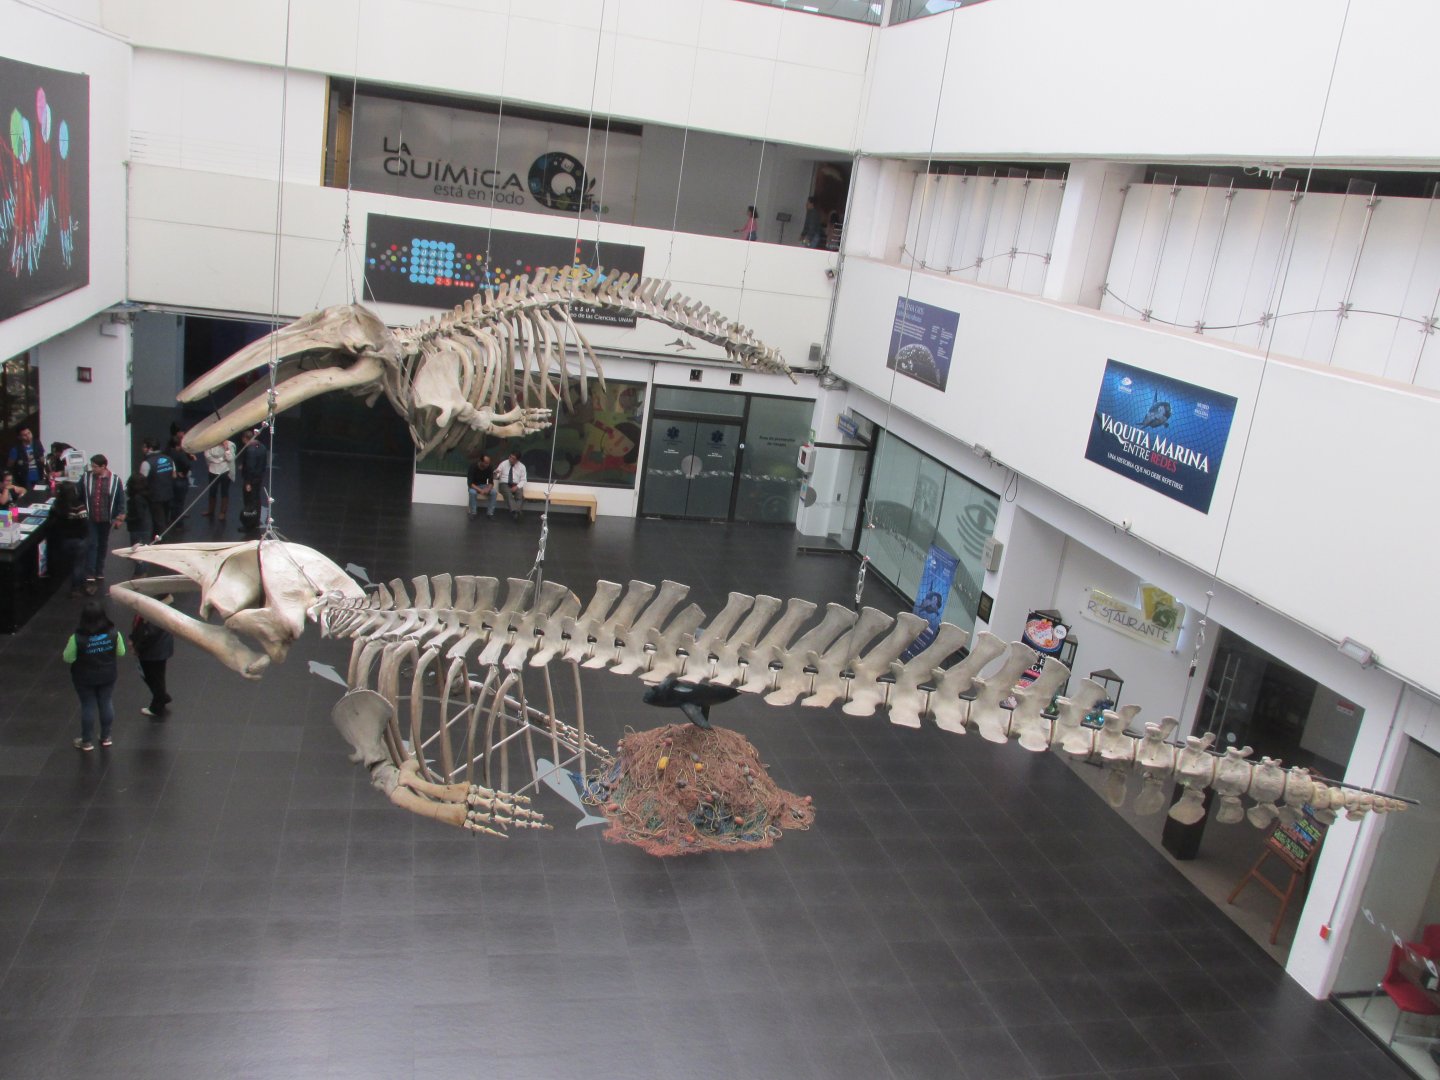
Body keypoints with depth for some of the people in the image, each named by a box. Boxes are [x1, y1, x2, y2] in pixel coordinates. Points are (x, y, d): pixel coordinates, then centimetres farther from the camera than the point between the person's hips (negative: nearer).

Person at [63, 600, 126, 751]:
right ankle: (105, 737, 31)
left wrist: (67, 647, 6)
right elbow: (121, 652, -2)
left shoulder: (77, 638, -24)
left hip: (85, 678, -2)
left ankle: (87, 742, 24)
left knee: (88, 706, 11)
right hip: (108, 675, 2)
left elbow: (68, 658, -12)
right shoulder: (113, 633, -16)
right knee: (106, 703, 17)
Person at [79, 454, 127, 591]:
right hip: (90, 519, -1)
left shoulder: (115, 480, -6)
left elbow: (121, 500, -1)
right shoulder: (86, 478, -5)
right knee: (92, 545, -7)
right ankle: (90, 577, -8)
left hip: (106, 519, 1)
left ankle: (99, 572, 30)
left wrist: (120, 518, -2)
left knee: (103, 545, 14)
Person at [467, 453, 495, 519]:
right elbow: (470, 483, -26)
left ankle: (490, 513, -16)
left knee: (493, 492, -26)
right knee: (472, 492, -37)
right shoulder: (473, 466, -25)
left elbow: (491, 482, -11)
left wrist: (488, 489, -33)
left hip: (483, 485, 3)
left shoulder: (490, 467, -16)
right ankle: (473, 513, -20)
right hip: (473, 486, -3)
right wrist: (480, 490, -39)